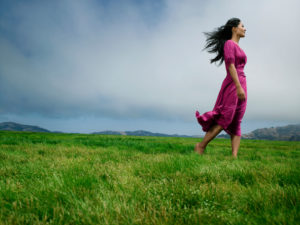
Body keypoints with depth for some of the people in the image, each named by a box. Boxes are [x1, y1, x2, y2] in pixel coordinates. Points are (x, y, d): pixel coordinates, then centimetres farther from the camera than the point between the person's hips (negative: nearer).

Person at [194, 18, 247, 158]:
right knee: (224, 120, -11)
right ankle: (201, 146, -1)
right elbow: (230, 66, -15)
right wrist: (238, 87, -24)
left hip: (241, 86, 9)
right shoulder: (229, 43, -3)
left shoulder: (238, 48, 23)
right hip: (232, 85, -9)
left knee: (236, 124, -1)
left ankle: (234, 156, -5)